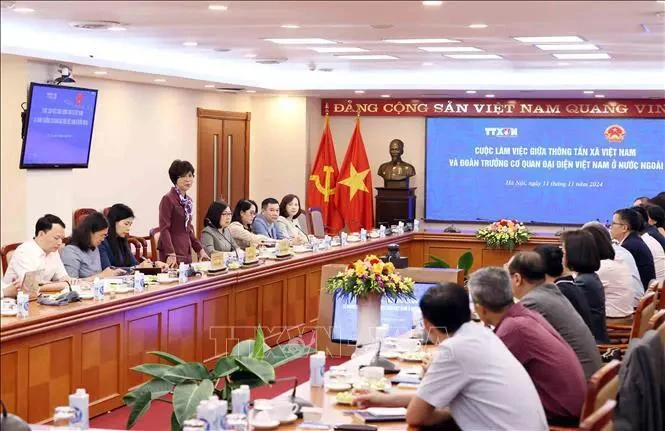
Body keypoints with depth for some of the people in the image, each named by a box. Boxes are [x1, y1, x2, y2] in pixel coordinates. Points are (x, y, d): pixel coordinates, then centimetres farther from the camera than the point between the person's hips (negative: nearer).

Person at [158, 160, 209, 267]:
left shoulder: (188, 200, 15)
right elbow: (164, 229, -14)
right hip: (173, 255, -7)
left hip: (186, 253, 7)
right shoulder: (168, 199, -8)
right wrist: (171, 254, -22)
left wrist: (200, 249, 15)